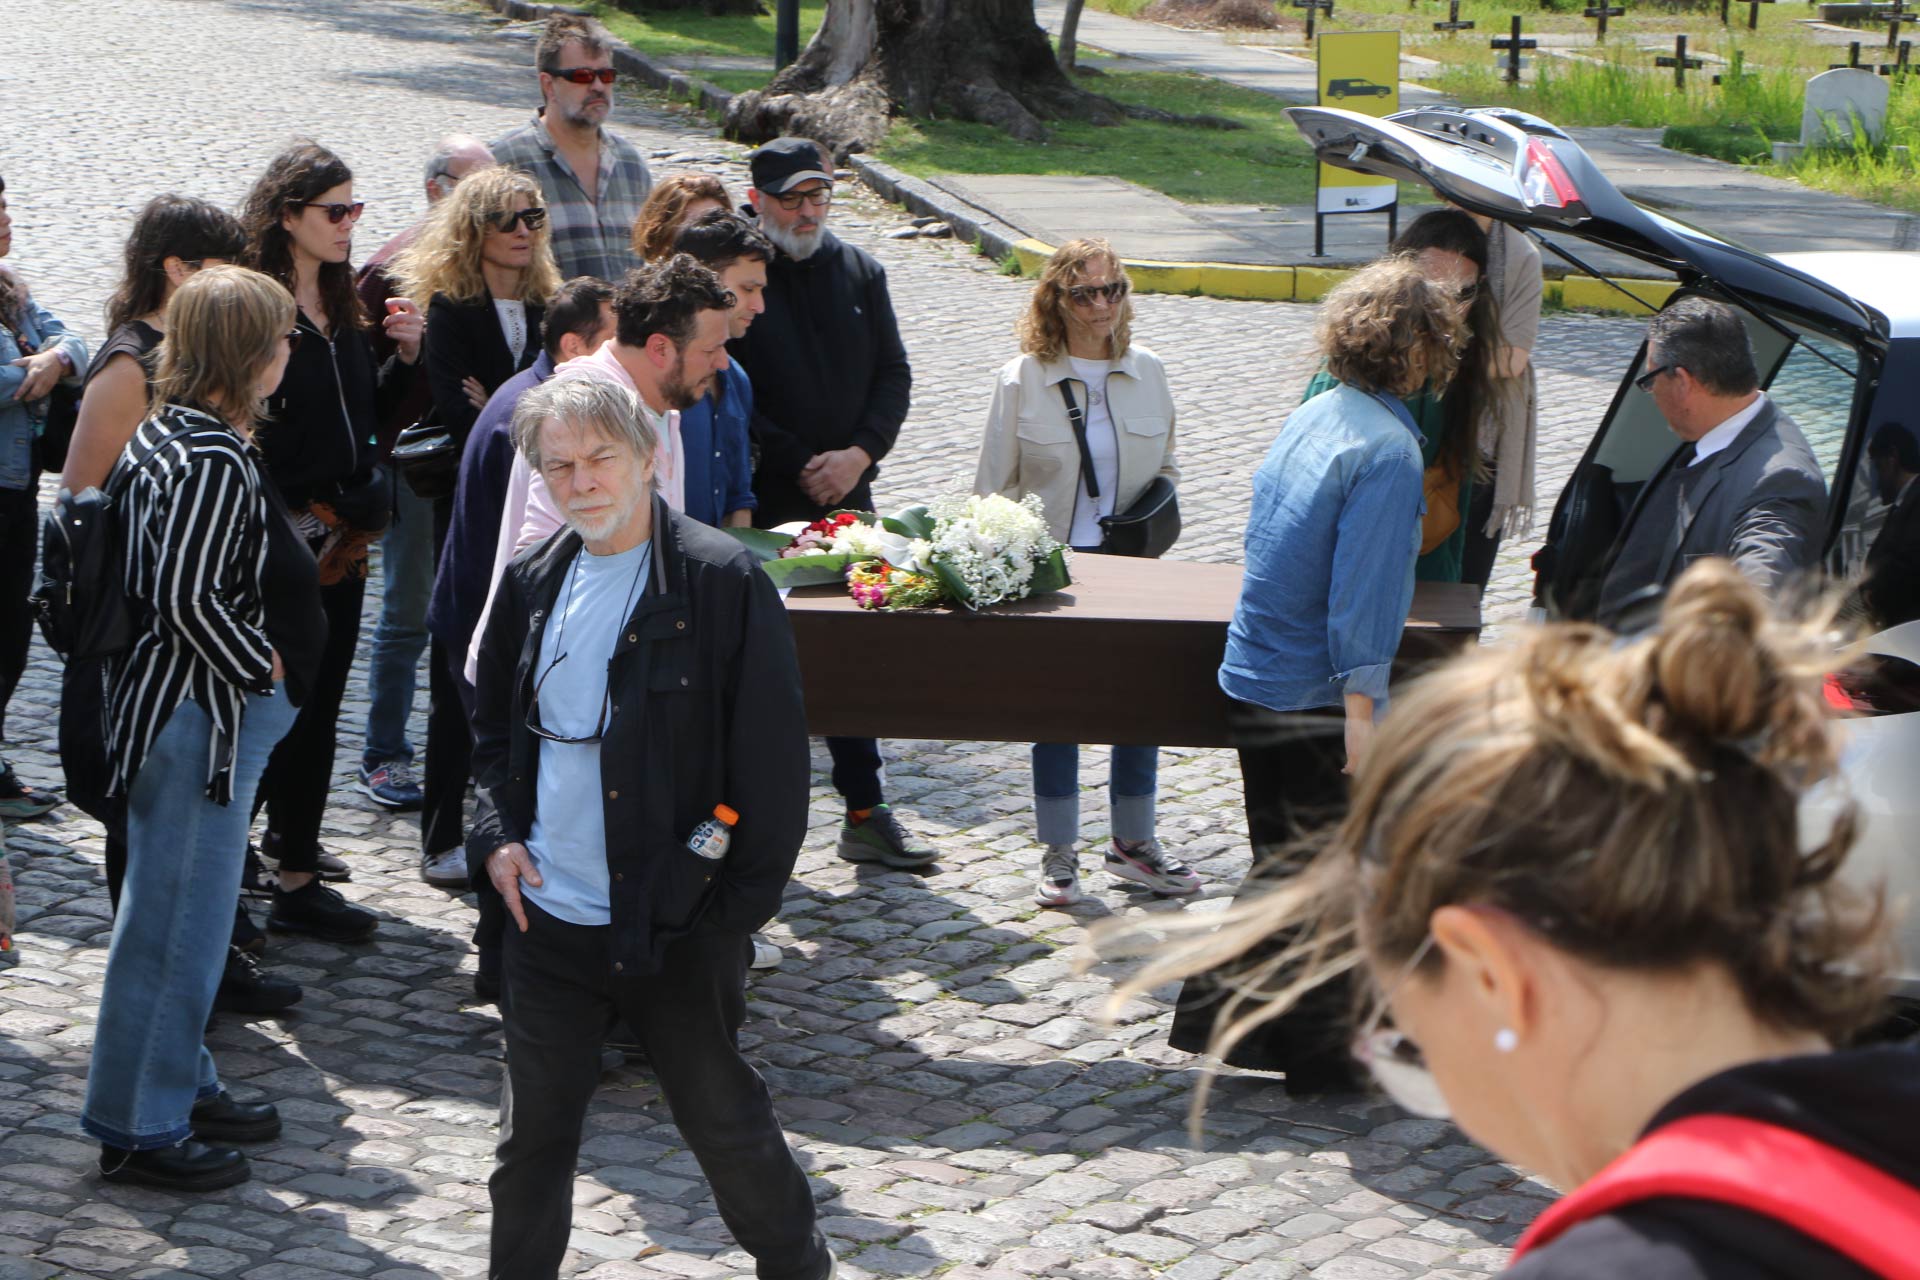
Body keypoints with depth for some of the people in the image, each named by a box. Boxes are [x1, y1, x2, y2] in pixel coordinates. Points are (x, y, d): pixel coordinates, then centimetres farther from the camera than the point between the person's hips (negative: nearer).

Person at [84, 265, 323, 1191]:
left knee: (184, 910, 20)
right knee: (175, 920, -1)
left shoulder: (165, 432, 7)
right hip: (200, 713, -11)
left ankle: (182, 1086, 33)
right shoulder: (215, 462, -23)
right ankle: (138, 1128, 9)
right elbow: (190, 600, -28)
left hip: (186, 704, 11)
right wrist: (265, 666, -13)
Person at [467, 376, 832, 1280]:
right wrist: (498, 833, 5)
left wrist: (737, 907, -12)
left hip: (675, 927, -4)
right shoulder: (533, 583, 5)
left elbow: (773, 759, -11)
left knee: (723, 1120, 10)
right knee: (532, 1132, 11)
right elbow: (493, 723, 21)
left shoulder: (723, 582, -13)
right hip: (546, 918, 5)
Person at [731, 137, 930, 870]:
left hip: (847, 496, 5)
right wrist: (798, 466, -10)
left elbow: (894, 374, 11)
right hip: (760, 506, -5)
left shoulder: (860, 273, 11)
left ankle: (865, 812, 15)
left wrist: (860, 453, -5)